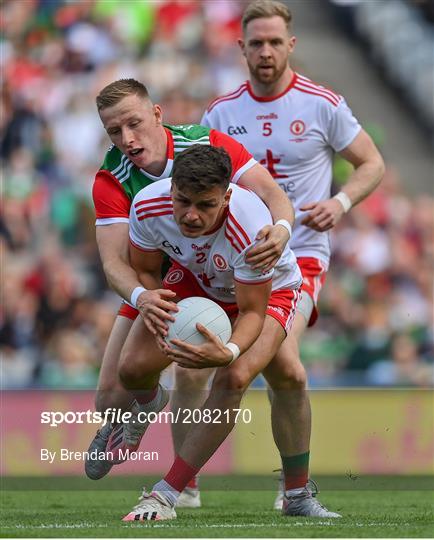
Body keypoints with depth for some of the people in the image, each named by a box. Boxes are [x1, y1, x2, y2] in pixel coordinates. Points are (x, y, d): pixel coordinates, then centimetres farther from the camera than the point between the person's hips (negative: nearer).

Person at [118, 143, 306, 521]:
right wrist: (150, 300, -34)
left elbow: (252, 311, -29)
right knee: (133, 368, -13)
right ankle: (148, 405, 30)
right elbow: (144, 271, -10)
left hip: (268, 290, -4)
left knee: (233, 378, -29)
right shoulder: (147, 206, -30)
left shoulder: (251, 229, -41)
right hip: (194, 280, 4)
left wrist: (229, 352, -51)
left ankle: (166, 495, -18)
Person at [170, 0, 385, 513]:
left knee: (282, 357, -26)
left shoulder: (322, 104, -1)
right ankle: (184, 484, 4)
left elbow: (371, 164, 7)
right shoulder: (221, 111, 7)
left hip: (299, 253, -3)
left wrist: (340, 202, -10)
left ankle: (297, 488, -8)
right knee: (190, 365, -12)